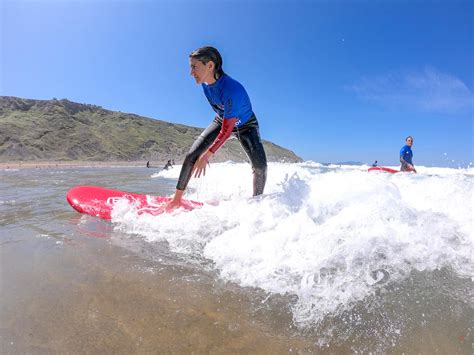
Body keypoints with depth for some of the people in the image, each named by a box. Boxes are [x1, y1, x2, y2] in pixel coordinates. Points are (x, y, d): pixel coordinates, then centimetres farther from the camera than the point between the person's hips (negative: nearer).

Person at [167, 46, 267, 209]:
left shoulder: (232, 90, -38)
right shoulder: (205, 82, -17)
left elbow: (227, 130, -34)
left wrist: (207, 155, -31)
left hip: (245, 125, -5)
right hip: (222, 120, 5)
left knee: (260, 166, -24)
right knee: (191, 155, -8)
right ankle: (176, 199, 2)